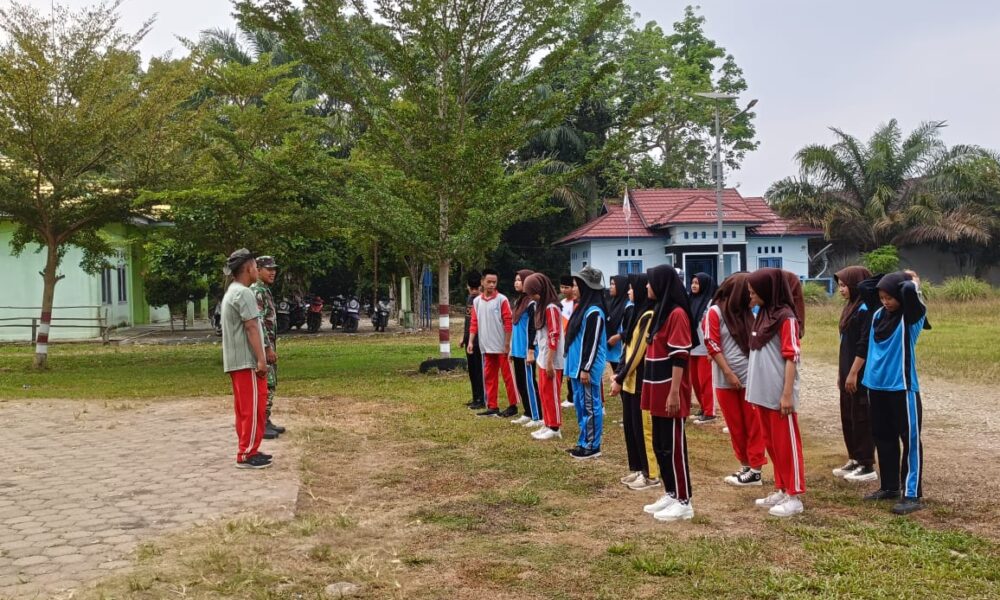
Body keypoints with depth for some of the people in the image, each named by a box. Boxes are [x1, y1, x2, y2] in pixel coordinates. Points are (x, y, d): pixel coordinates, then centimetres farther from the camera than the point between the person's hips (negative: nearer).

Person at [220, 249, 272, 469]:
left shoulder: (230, 293, 18)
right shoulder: (243, 293, -14)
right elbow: (251, 327, -20)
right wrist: (261, 359, -22)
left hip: (235, 361, 10)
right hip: (247, 361, -10)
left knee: (244, 407, 14)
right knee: (253, 407, -6)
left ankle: (247, 450, 20)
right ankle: (247, 454, -3)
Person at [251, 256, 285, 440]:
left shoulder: (265, 291, 17)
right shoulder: (256, 291, -15)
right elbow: (257, 322, -22)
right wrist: (268, 348, -22)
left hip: (268, 344, 10)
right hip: (262, 346, -10)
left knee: (270, 385, 13)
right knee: (264, 386, -8)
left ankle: (266, 421, 19)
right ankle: (259, 425, -4)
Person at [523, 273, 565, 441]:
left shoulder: (551, 308, -16)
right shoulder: (542, 306, 13)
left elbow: (554, 337, -20)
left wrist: (550, 361, -20)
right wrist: (543, 358, 17)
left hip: (551, 359, -9)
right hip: (543, 357, 9)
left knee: (551, 394, -1)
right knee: (543, 393, 13)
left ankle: (555, 428, 7)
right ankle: (548, 425, 22)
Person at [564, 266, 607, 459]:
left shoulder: (594, 312, -16)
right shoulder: (582, 308, 14)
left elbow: (593, 343, -19)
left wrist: (586, 369, -19)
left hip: (588, 369, -10)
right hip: (577, 366, 10)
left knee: (590, 406, -1)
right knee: (580, 405, 15)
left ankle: (592, 446, 6)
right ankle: (584, 442, 24)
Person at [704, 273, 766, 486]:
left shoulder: (747, 313, 8)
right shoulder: (715, 312, -4)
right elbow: (713, 347, -8)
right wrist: (730, 374, -12)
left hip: (750, 377, 2)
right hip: (726, 380, -2)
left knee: (754, 425, 1)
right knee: (735, 426, 8)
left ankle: (755, 470, 6)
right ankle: (745, 465, 20)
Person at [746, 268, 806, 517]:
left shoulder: (786, 317, -13)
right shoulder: (762, 315, 11)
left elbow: (791, 357, -15)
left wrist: (787, 394, -18)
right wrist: (754, 388, 13)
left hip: (779, 394, -8)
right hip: (763, 392, 8)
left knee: (786, 444, 0)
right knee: (771, 443, 14)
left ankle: (794, 496, 8)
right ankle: (781, 489, 25)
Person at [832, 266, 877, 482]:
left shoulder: (866, 309, -16)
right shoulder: (851, 307, 14)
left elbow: (864, 346, -20)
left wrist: (853, 373, -19)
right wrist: (841, 372, 18)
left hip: (860, 375, -9)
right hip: (848, 372, 10)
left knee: (862, 418, -2)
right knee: (848, 417, 14)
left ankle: (867, 466, 6)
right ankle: (855, 460, 24)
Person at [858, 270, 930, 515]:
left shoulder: (911, 316, -10)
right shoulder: (878, 312, 8)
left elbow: (909, 290, -28)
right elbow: (863, 286, 14)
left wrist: (912, 281, -7)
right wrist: (889, 277, 8)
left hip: (902, 387, -7)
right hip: (876, 387, 7)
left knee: (910, 440, -1)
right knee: (883, 438, 14)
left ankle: (912, 495, 1)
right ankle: (889, 487, 25)